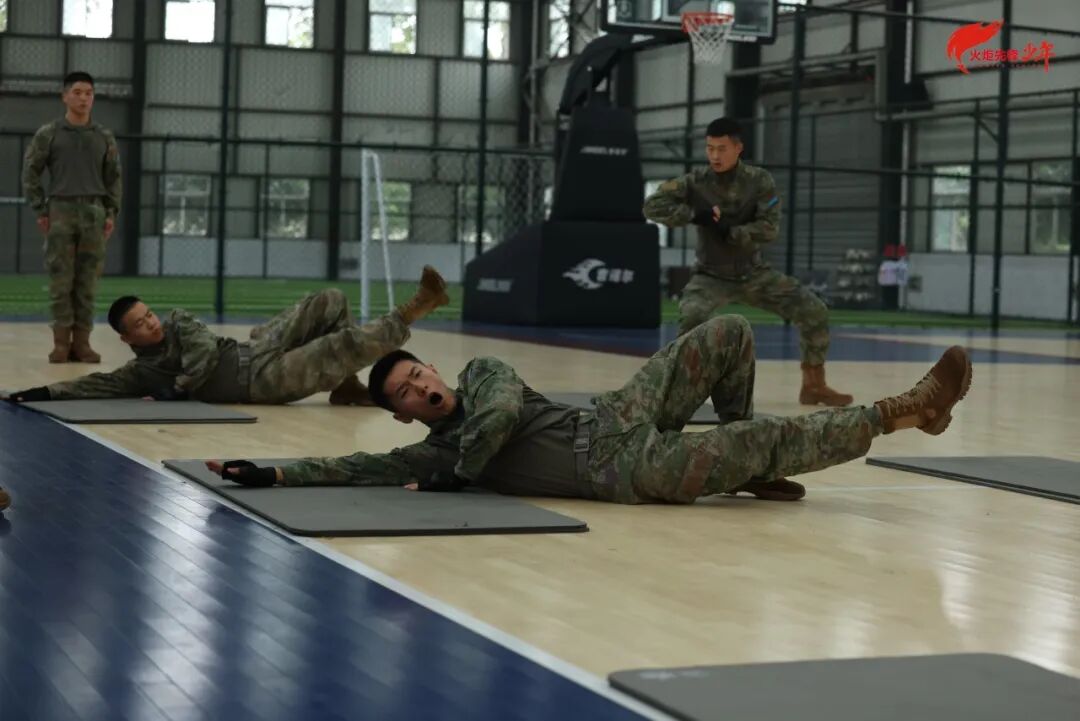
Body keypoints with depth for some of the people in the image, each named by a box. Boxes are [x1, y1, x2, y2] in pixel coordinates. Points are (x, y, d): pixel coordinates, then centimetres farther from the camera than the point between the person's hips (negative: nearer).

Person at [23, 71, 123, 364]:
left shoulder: (104, 137, 9)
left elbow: (113, 178, 14)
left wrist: (112, 213, 6)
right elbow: (30, 173, 4)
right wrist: (40, 210, -2)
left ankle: (81, 341, 5)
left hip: (94, 213, 2)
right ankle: (61, 342, 2)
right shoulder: (48, 134, 3)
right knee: (60, 281, -2)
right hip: (60, 211, -2)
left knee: (87, 282, 1)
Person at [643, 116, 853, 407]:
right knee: (692, 318, -34)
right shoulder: (696, 182, -10)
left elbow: (770, 228, -16)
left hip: (753, 273, 3)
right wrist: (696, 215, -26)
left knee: (814, 311, -5)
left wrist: (728, 231, -27)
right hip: (711, 276, -2)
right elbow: (652, 205, -16)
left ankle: (814, 386, 11)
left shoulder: (759, 181, -9)